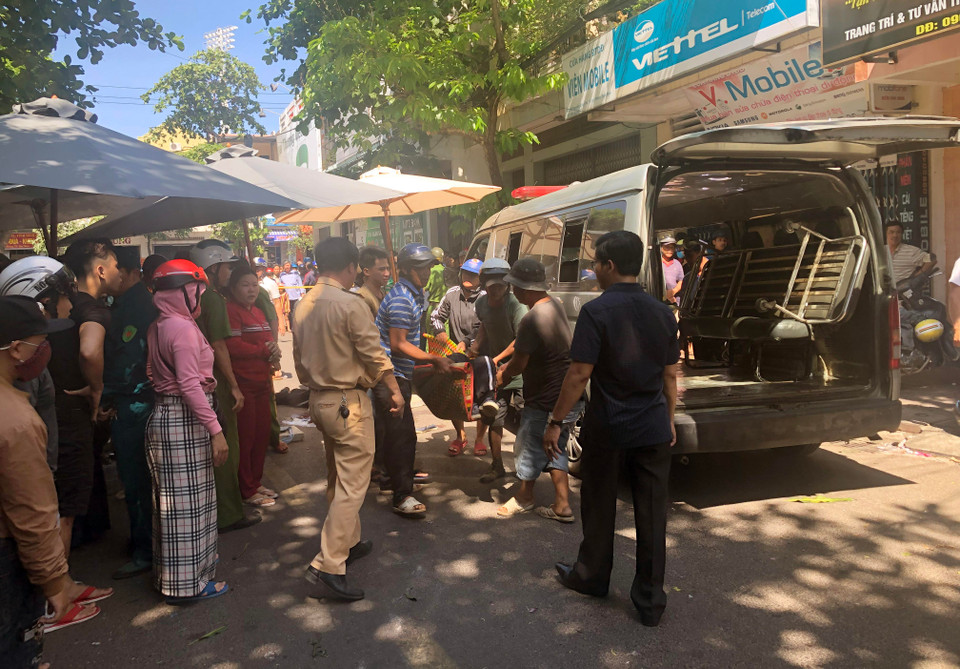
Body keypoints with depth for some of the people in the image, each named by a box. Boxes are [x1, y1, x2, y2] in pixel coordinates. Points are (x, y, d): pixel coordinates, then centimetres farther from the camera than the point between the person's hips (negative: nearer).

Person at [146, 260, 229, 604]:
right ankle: (189, 582, 12)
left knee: (172, 499, 20)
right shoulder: (183, 328, -18)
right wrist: (215, 430, -23)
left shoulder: (157, 328, 10)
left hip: (164, 417, 10)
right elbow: (190, 385, -23)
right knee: (188, 502, 0)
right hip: (184, 422, -10)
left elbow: (154, 373, 15)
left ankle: (172, 572, 35)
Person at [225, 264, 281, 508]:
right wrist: (265, 350, -10)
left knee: (262, 434, 13)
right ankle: (247, 491, 9)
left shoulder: (258, 312, 18)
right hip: (243, 383, -9)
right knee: (245, 436, -2)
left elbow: (268, 340, 22)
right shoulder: (230, 311, -11)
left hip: (262, 382, 9)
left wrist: (273, 350, -2)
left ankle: (256, 482, 28)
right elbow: (233, 347, -21)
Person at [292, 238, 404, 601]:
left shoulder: (303, 306, 6)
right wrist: (394, 391, -2)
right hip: (349, 401, -9)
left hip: (319, 400, 9)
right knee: (352, 484, -4)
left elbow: (300, 359, 13)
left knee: (337, 478, 20)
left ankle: (348, 542, 33)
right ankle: (328, 564, -7)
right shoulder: (350, 304, -17)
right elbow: (374, 355, -14)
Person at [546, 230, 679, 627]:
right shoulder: (662, 313, 3)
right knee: (651, 514, 10)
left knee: (599, 508, 15)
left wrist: (556, 422, -9)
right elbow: (670, 375, 8)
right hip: (653, 430, 4)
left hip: (607, 429, -4)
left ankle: (591, 577, 33)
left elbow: (579, 374, -17)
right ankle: (650, 601, 18)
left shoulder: (596, 311, -14)